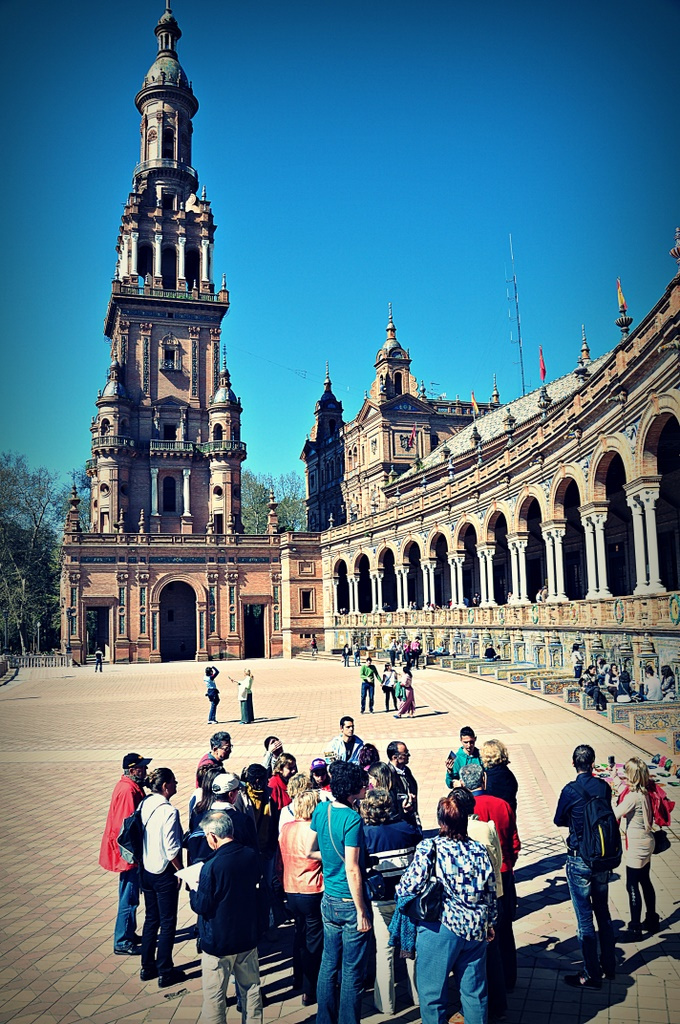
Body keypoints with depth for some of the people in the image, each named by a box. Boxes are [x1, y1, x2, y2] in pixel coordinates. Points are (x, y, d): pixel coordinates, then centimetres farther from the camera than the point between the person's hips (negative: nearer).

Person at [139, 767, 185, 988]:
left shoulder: (144, 805, -2)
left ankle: (147, 967, 31)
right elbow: (172, 849, -21)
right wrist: (180, 871, -7)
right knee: (168, 922, 7)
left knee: (151, 919, 20)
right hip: (164, 873, -7)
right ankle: (165, 972, 17)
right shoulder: (169, 811, -23)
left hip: (146, 870, 7)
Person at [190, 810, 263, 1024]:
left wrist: (193, 890, 2)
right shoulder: (251, 856, -8)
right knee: (251, 989, 21)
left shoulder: (211, 867, -26)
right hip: (248, 937, 5)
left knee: (214, 998, 12)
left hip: (218, 943, -5)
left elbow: (201, 906, -18)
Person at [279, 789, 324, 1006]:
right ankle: (310, 991, 13)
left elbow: (280, 859, 10)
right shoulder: (314, 830, -20)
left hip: (290, 890, 7)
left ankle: (298, 978, 39)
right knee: (314, 940, 6)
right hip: (312, 891, -7)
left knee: (300, 932, 26)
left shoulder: (285, 828, 1)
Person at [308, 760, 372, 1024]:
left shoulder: (321, 809, -2)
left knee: (329, 964, 19)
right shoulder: (352, 819, -23)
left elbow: (310, 851, 9)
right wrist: (362, 911, -16)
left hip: (328, 900, 7)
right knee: (351, 972, 8)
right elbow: (352, 870, -22)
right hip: (350, 903, -7)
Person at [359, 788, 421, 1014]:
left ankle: (385, 1003, 20)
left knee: (384, 951, 10)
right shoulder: (406, 827, -9)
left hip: (382, 899, -3)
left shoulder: (365, 833, -16)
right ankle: (419, 994, 32)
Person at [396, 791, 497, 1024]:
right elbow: (491, 893, 8)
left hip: (440, 930, -5)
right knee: (474, 991, 19)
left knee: (432, 993, 11)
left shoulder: (428, 848, -15)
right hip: (476, 930, 5)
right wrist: (490, 923, 23)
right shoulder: (479, 851, -1)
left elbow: (406, 889, -14)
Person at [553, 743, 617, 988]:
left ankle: (592, 974, 13)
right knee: (603, 913, 20)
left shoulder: (570, 791, -18)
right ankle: (609, 965, 33)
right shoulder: (604, 787, -5)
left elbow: (559, 821, -3)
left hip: (579, 862, -5)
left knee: (585, 918, 5)